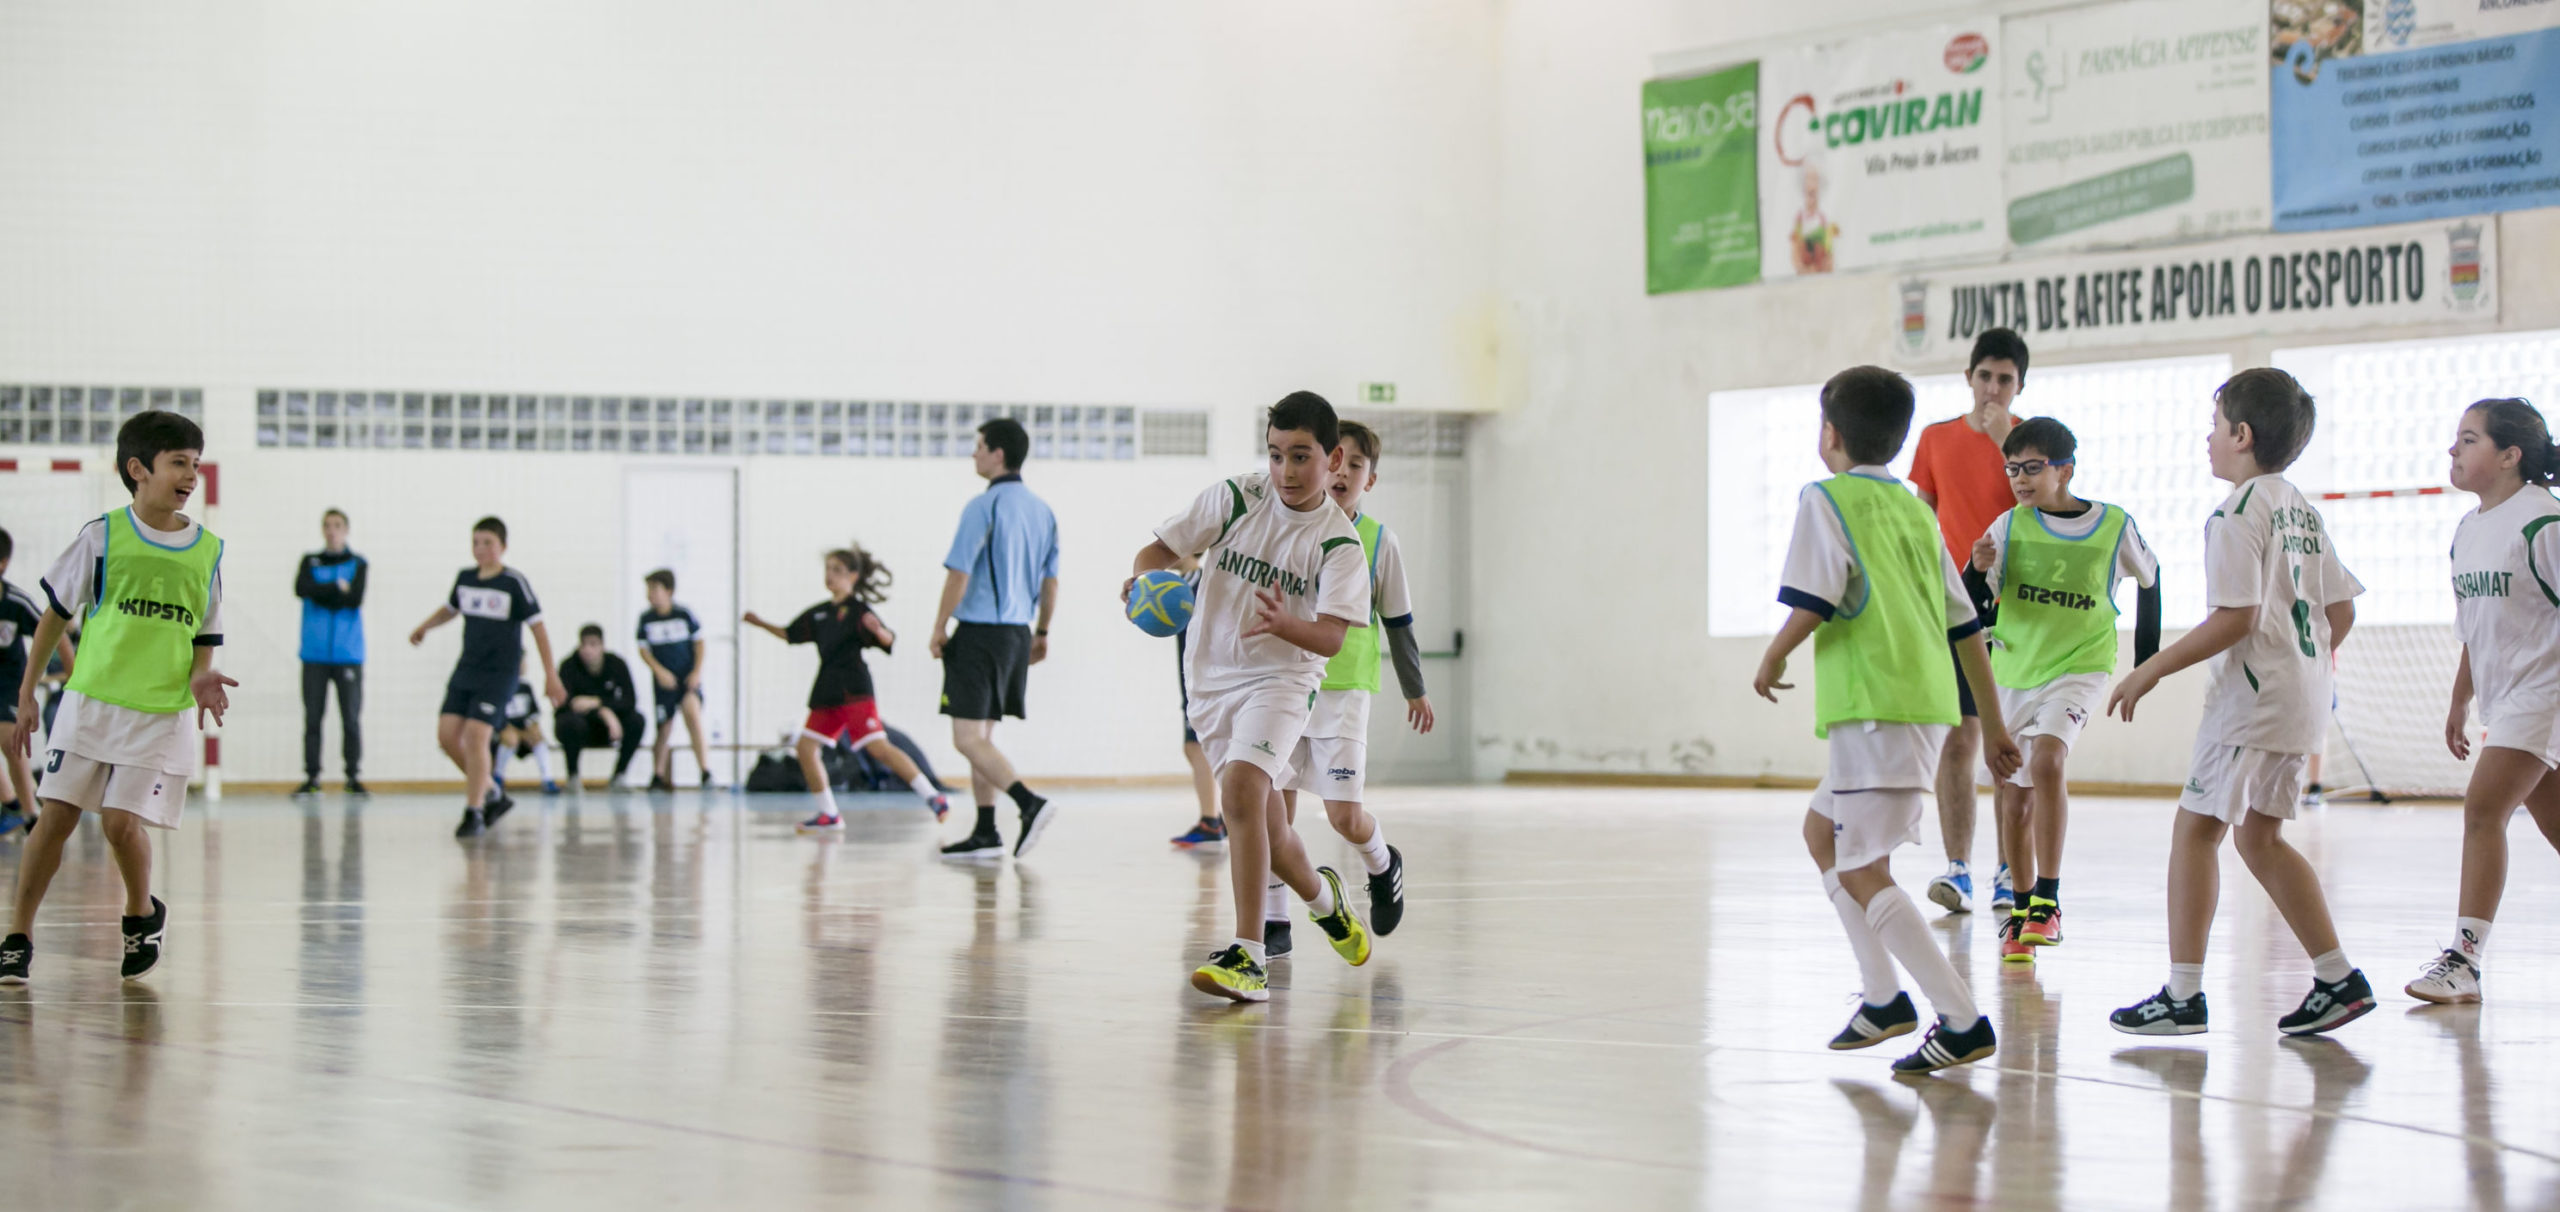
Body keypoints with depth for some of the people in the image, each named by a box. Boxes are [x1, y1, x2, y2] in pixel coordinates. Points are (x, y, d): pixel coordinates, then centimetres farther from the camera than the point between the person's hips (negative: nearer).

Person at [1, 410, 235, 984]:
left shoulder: (208, 550, 5)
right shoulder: (103, 536, -2)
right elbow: (56, 613, 6)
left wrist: (199, 678, -8)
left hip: (163, 712, 0)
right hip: (91, 700, 0)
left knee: (121, 820, -10)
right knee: (56, 814, -2)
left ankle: (143, 915, 18)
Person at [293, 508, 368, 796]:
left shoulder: (357, 564, 7)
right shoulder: (310, 561, 12)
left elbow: (355, 599, -9)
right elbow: (302, 588, -8)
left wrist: (320, 593, -6)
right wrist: (338, 588, -7)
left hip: (348, 653, -1)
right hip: (315, 653, 1)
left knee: (351, 717, -3)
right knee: (312, 716, 0)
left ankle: (353, 775, 5)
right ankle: (312, 776, 4)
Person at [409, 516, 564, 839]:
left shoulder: (514, 583, -10)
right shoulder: (465, 578, 7)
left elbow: (538, 626, -8)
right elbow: (451, 608, 29)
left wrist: (550, 674, -10)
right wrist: (425, 627, 19)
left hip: (499, 675, -6)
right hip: (466, 669, 6)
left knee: (476, 735, -16)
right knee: (447, 734, -2)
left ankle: (473, 813, -7)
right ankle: (493, 794, 16)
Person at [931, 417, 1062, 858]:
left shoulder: (984, 506, -13)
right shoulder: (1042, 511, 11)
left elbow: (959, 573, -15)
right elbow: (1050, 579, 14)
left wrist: (939, 629, -6)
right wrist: (1041, 632, 23)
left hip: (981, 631, -8)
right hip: (1018, 632, 8)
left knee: (968, 738, -7)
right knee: (980, 735, 15)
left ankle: (1031, 804, -22)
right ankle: (986, 833, 13)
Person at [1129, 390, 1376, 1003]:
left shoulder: (1339, 544, -11)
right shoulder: (1235, 498, -4)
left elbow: (1331, 638, -18)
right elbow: (1161, 546, 1)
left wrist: (1285, 624, -39)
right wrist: (1142, 577, -22)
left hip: (1280, 680, -4)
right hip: (1211, 677, 4)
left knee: (1241, 789, -28)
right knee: (1265, 825, 11)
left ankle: (1248, 959, -29)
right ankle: (1322, 896, 46)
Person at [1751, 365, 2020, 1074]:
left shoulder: (1825, 498, -3)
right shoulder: (1914, 510, 18)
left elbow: (1814, 602, -15)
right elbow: (1966, 626, 17)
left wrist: (1772, 660, 4)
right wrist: (1993, 725, 21)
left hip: (1876, 708, -9)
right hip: (1929, 702, 9)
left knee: (1862, 873, -8)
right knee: (1822, 830, 24)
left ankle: (1962, 1021, -16)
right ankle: (1883, 998, 21)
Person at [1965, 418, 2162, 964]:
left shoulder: (2115, 527, -7)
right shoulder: (2010, 527, -4)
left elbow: (2149, 578, 12)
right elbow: (1972, 606, -3)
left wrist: (2147, 658, 13)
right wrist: (1980, 570, -24)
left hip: (2079, 667, -3)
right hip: (2012, 670, 3)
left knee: (2046, 759, -27)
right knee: (2012, 794, 9)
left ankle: (2048, 902, -22)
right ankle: (2021, 909, 26)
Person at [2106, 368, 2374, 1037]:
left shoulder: (2238, 512, -13)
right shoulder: (2301, 508, 14)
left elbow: (2236, 617, -20)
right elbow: (2341, 610, 15)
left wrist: (2151, 670, -15)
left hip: (2252, 696, -9)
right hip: (2303, 695, 9)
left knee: (2196, 826, -3)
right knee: (2258, 834, 15)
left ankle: (2183, 994, -4)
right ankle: (2338, 978, 11)